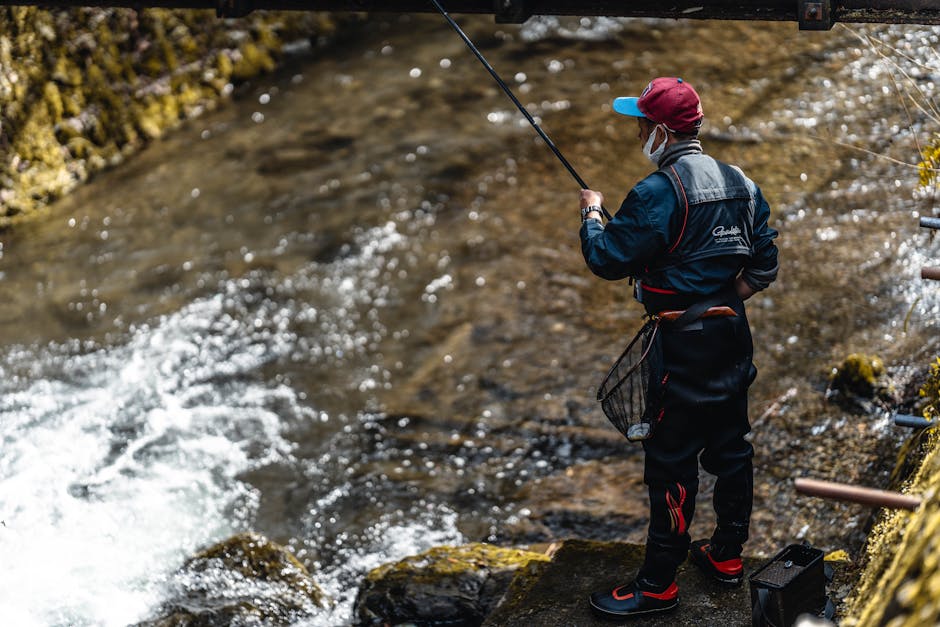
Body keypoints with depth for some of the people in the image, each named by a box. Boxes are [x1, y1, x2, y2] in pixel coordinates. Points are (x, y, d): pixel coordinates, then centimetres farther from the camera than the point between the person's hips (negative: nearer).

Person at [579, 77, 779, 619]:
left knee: (672, 462, -1)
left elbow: (609, 259, -18)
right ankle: (727, 555, 32)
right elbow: (764, 266, 8)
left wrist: (592, 212, -2)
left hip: (684, 347, -8)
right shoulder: (740, 183, 6)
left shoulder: (660, 192, -20)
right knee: (730, 446, 18)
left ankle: (658, 584, 7)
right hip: (733, 336, 8)